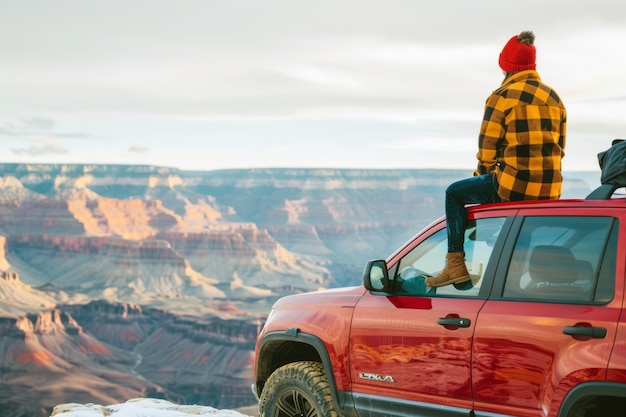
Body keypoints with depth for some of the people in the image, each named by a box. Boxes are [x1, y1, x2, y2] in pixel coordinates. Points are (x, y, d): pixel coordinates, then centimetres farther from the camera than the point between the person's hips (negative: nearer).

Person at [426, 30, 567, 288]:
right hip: (550, 192, 7)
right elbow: (558, 149, 17)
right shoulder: (554, 98, 13)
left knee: (454, 194, 18)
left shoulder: (502, 97, -7)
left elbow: (487, 151, -5)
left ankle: (455, 264, 9)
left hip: (513, 187, -6)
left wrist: (481, 176, 15)